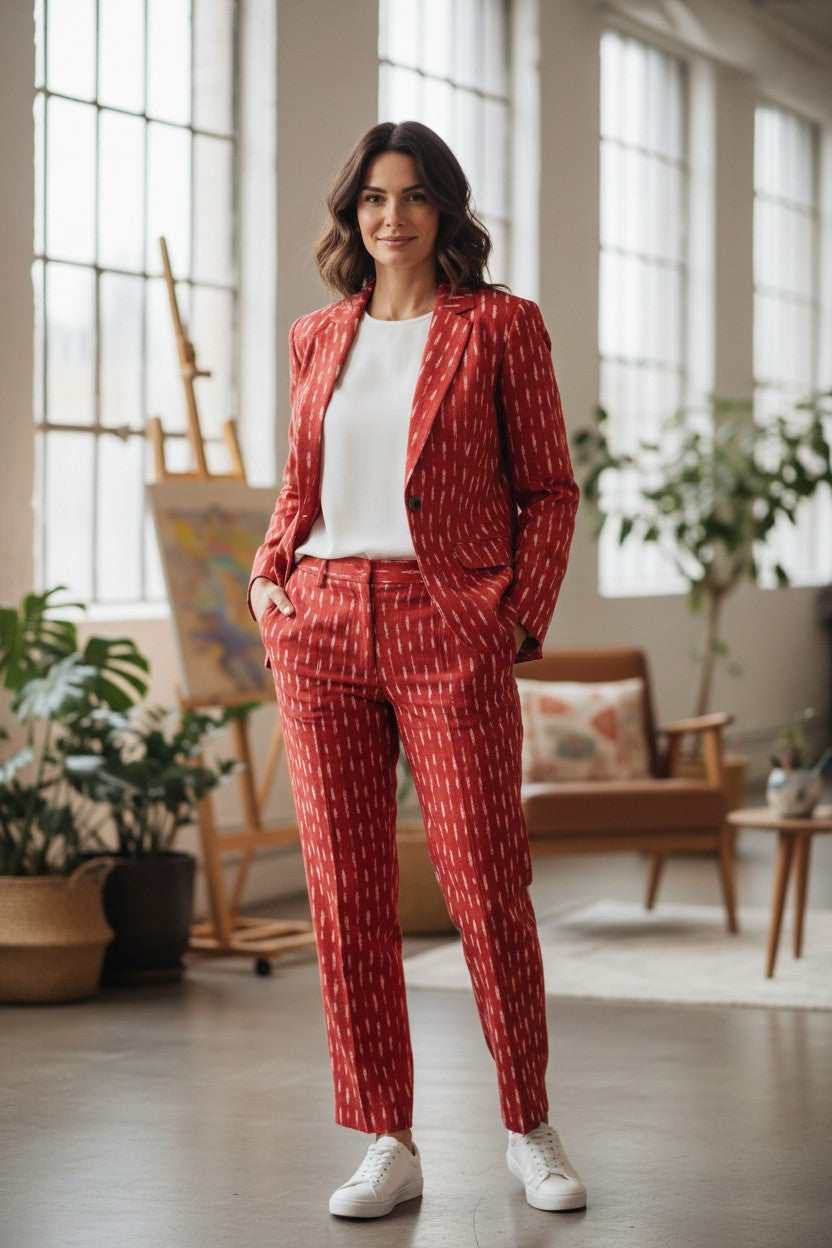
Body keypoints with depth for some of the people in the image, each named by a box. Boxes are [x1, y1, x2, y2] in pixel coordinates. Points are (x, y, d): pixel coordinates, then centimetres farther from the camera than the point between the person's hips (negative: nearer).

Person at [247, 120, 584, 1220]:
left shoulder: (501, 326, 3)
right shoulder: (317, 339, 14)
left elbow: (550, 488, 4)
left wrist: (524, 620, -6)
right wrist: (267, 574, 5)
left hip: (449, 630, -4)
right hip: (320, 624, 4)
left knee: (486, 883, -2)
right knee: (345, 889, 2)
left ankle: (529, 1129, 16)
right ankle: (388, 1145, 11)